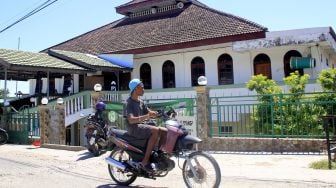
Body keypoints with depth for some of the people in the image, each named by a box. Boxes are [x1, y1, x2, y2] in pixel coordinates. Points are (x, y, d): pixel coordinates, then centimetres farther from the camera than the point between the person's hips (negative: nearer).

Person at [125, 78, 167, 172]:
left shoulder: (140, 102, 17)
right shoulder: (129, 102, -11)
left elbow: (150, 112, 12)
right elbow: (131, 120, -24)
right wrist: (147, 116, -35)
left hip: (141, 126, 9)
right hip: (133, 128, -8)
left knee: (165, 131, -2)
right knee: (155, 131, -31)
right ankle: (145, 162, -29)